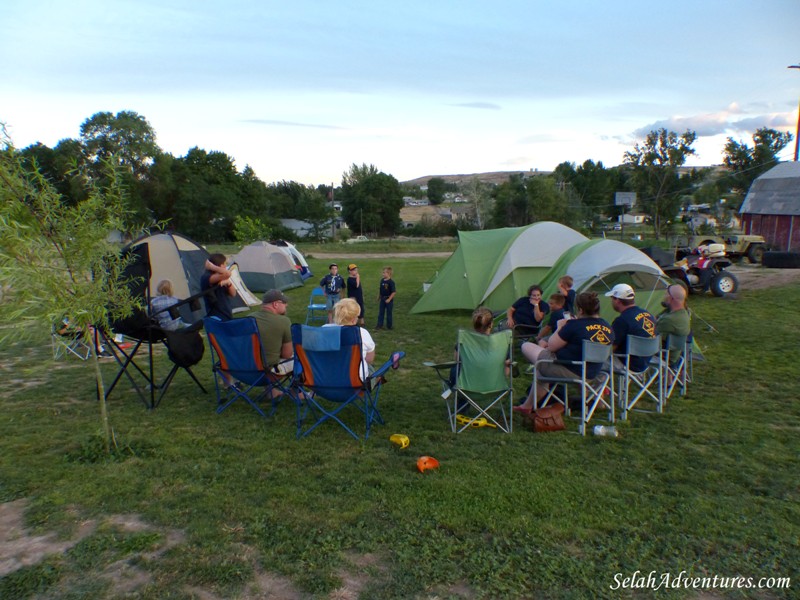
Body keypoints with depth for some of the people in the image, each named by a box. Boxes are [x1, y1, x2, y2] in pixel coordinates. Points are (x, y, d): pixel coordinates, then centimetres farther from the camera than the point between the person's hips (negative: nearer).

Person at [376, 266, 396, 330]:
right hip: (382, 299, 6)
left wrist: (389, 299, -19)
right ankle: (380, 325, 15)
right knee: (381, 312, 8)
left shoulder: (391, 282, -18)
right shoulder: (382, 280, 3)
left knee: (388, 313, 6)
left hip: (388, 299, -6)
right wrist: (379, 297, 16)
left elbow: (394, 292, -17)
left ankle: (389, 325, 19)